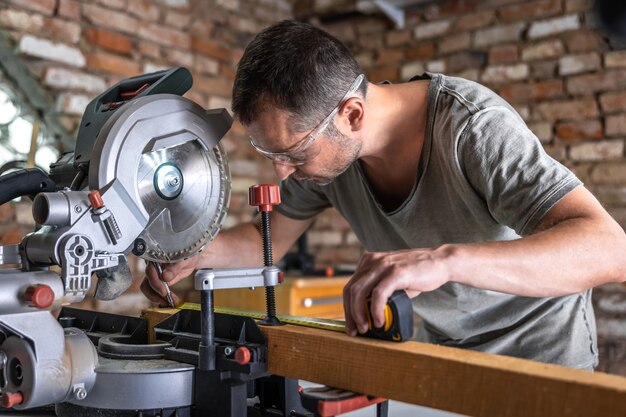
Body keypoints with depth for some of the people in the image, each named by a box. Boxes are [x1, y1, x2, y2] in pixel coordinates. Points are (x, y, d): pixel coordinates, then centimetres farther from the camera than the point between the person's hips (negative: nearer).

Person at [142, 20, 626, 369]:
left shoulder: (472, 125, -30)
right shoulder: (319, 139, -13)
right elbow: (269, 238, 2)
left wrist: (445, 259, -53)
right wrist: (192, 254, -18)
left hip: (539, 351, -4)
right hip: (442, 345, 4)